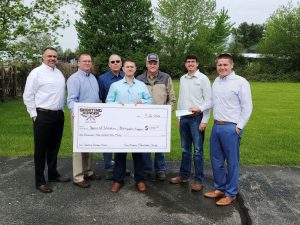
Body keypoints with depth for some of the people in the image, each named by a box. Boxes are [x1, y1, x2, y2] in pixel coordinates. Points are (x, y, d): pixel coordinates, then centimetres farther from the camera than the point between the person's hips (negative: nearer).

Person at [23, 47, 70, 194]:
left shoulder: (59, 73, 12)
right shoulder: (37, 73, -8)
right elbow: (28, 96, -9)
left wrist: (61, 110, 12)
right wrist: (34, 115, -11)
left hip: (59, 115, 7)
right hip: (43, 115, -7)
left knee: (54, 147, 17)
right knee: (41, 149, 2)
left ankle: (53, 174, 31)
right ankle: (40, 181, 11)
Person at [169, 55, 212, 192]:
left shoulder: (203, 79, -5)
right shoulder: (182, 79, 12)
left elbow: (209, 101, -8)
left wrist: (199, 109, -19)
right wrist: (178, 116, 14)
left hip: (197, 118, -5)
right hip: (184, 118, 6)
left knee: (197, 150, -1)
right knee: (185, 149, 14)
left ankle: (198, 180, 9)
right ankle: (184, 175, 26)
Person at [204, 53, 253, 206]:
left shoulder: (241, 82, -11)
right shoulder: (216, 81, 10)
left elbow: (247, 107, -10)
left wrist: (239, 127, -12)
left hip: (231, 128, -7)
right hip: (216, 126, 7)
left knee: (232, 162, 5)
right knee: (216, 160, 16)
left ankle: (231, 194, 20)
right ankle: (220, 188, 33)